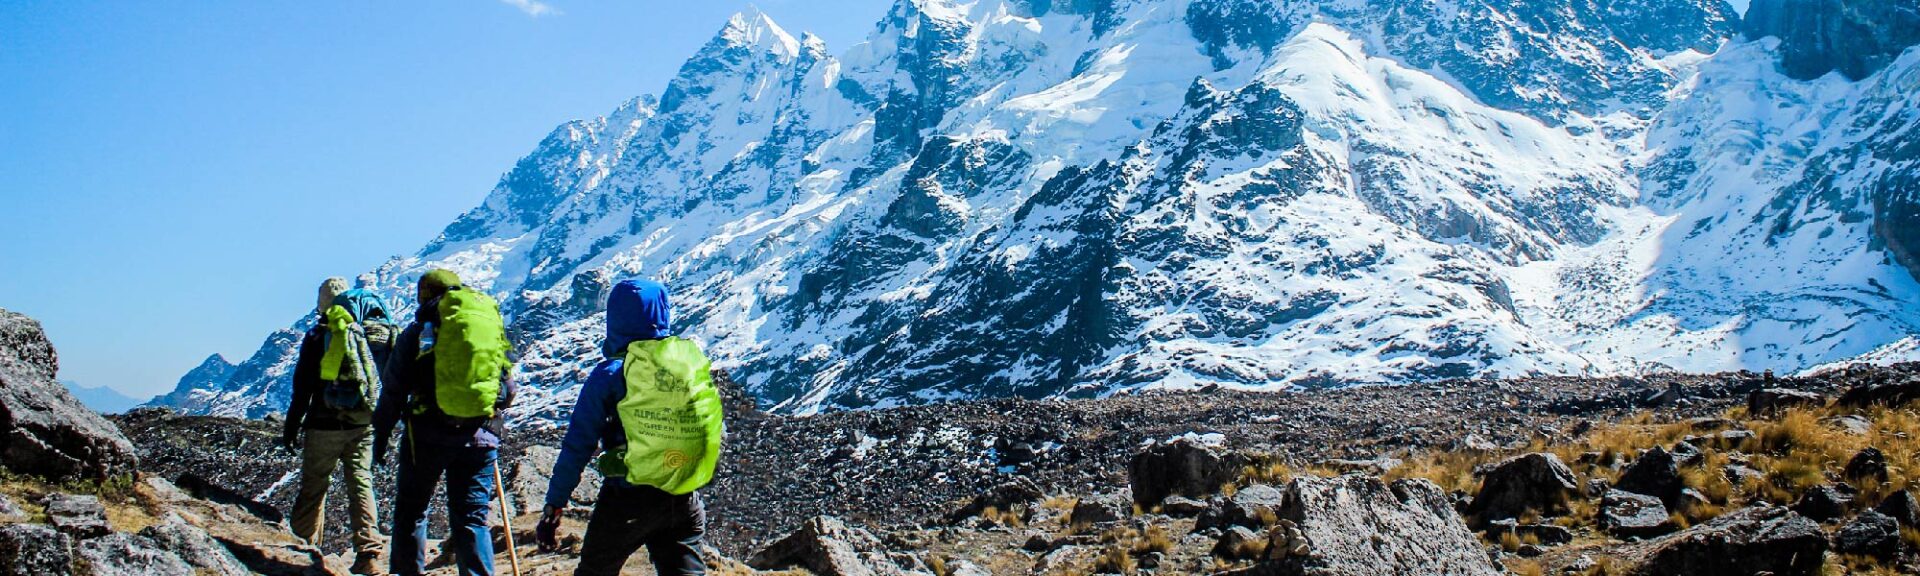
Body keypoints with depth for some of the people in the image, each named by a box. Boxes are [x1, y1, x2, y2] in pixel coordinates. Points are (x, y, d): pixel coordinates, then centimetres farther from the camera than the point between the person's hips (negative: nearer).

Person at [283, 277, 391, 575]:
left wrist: (291, 428, 3)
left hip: (325, 425, -3)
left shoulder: (319, 336, -5)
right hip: (363, 426, 3)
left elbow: (302, 388, -4)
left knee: (313, 487, 9)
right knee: (361, 485, 5)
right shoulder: (378, 333, 4)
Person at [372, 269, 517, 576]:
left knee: (411, 510, 15)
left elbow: (393, 391, 1)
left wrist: (380, 436, 10)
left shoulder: (418, 331, 3)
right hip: (480, 437, 2)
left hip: (428, 434, -2)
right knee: (472, 518, 6)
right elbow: (509, 389, 13)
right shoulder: (491, 325, 11)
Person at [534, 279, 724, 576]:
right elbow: (717, 433, 8)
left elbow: (578, 446, -8)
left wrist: (553, 506, -3)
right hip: (685, 503, 3)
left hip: (627, 499, -3)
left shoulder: (610, 375, -9)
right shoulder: (694, 364, 2)